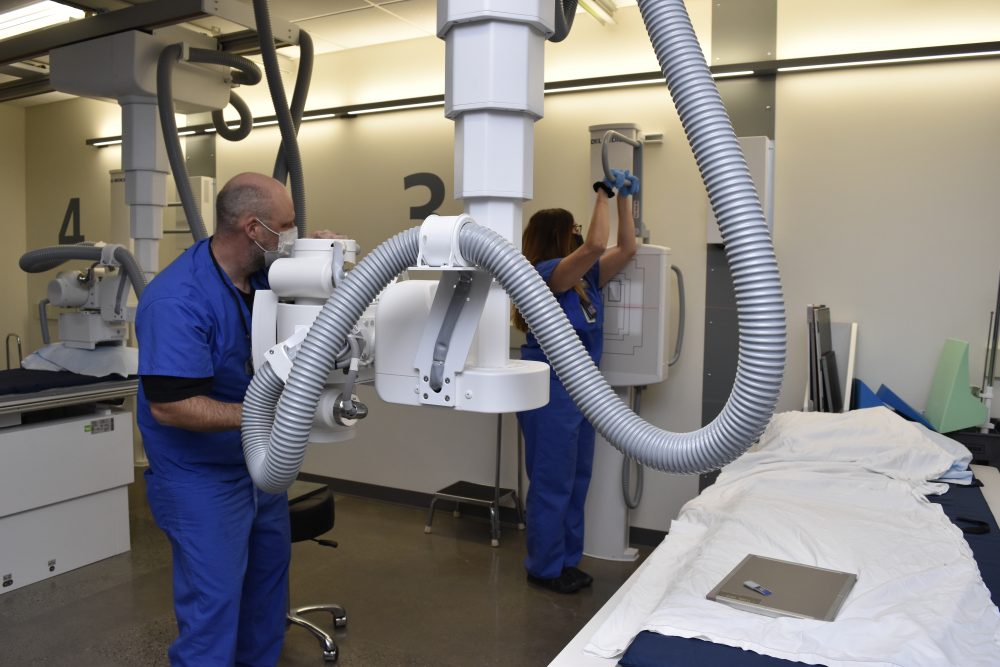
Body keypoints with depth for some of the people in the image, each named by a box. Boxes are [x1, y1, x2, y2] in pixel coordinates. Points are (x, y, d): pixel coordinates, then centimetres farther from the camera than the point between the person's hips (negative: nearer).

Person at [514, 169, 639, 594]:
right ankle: (545, 568, 16)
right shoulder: (546, 273, -15)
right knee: (552, 483, 1)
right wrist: (603, 194, -15)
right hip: (551, 389, -9)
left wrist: (623, 198, 9)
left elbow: (626, 249, 13)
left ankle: (567, 561, 28)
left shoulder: (587, 277, 9)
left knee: (577, 480, 15)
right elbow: (597, 244, -27)